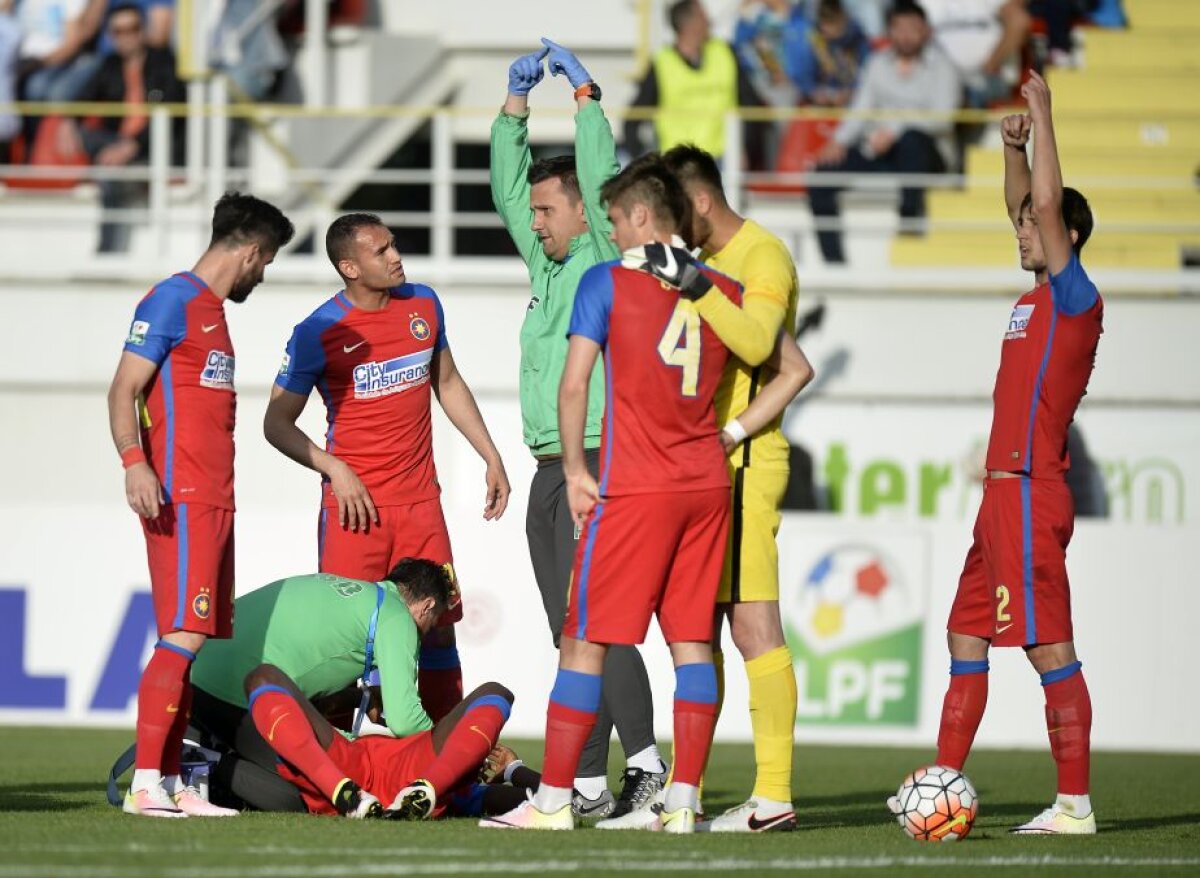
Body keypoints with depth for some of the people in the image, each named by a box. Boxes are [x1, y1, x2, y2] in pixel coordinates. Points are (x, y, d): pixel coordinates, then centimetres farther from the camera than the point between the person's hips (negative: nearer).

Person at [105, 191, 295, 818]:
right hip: (179, 500, -10)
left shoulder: (212, 310, 21)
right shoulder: (173, 301, -7)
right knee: (183, 637, -15)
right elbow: (124, 390, -12)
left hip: (213, 501, 10)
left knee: (192, 641, 7)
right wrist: (134, 461, -26)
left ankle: (168, 783, 8)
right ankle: (145, 783, -18)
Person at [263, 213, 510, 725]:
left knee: (438, 623, 3)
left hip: (421, 500, 4)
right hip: (356, 504, -4)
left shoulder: (423, 305, 7)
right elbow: (277, 423, -2)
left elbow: (448, 384, 22)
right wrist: (334, 469, -15)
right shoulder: (319, 332, -8)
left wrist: (491, 458, 18)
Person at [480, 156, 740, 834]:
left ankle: (554, 799, -1)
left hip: (634, 487, -5)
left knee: (585, 642, 0)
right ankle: (683, 800, 1)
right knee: (692, 642, 6)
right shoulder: (723, 292, 8)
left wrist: (576, 470, -1)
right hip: (708, 484, 5)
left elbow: (574, 386, -7)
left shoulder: (607, 282, -4)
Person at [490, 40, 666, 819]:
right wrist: (516, 104, 16)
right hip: (550, 471, 9)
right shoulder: (548, 266, 18)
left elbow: (603, 179, -14)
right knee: (571, 633, 6)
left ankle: (646, 762, -14)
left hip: (598, 469, -9)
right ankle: (590, 784, 6)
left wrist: (585, 95, -9)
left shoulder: (607, 261, -3)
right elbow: (507, 189, 22)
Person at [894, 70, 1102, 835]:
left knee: (1050, 645, -10)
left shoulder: (1075, 300, -9)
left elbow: (1050, 204, -19)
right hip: (1003, 493, 10)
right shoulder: (1037, 297, 15)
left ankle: (1076, 805, -10)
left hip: (1030, 497, -10)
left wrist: (1043, 115, -14)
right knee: (966, 637, 12)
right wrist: (1014, 145, 19)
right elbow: (1026, 207, 30)